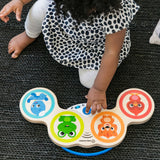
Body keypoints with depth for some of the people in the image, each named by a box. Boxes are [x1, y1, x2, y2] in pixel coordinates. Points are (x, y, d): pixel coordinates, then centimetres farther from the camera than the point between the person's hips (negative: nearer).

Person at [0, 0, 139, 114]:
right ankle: (29, 36, 17)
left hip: (96, 44, -3)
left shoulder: (115, 13, -45)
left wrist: (99, 89, -26)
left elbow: (112, 52, -35)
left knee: (89, 80, -17)